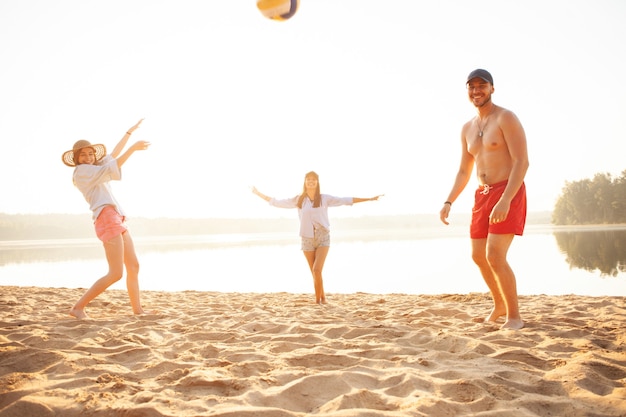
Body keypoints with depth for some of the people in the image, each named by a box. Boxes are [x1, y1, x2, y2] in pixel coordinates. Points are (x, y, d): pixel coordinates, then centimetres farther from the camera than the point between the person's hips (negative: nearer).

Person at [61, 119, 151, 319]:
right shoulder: (81, 170, -2)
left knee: (133, 267, 10)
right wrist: (134, 148, -14)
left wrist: (130, 132, 34)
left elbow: (113, 155, 32)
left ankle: (137, 310, 14)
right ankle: (78, 307, -7)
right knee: (116, 273, -13)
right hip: (107, 219, -10)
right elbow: (111, 167, -12)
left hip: (117, 221, 10)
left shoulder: (93, 171, 24)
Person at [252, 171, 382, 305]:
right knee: (315, 273, 7)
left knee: (317, 270, -16)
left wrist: (369, 199, -3)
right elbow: (278, 202, 12)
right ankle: (322, 298, 23)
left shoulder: (324, 198, 1)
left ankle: (318, 300, -3)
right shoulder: (298, 200, 5)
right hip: (307, 239, 2)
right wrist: (259, 194, 16)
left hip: (323, 238, -2)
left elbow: (345, 200, 0)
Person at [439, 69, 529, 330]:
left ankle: (514, 316, -3)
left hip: (509, 193, -8)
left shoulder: (506, 118, -10)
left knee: (495, 256, -18)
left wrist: (505, 200, -29)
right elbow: (464, 171, 18)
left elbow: (522, 162, -18)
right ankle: (499, 304, 35)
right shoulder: (467, 129, 13)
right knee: (479, 256, 13)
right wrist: (448, 202, 6)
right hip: (482, 195, 8)